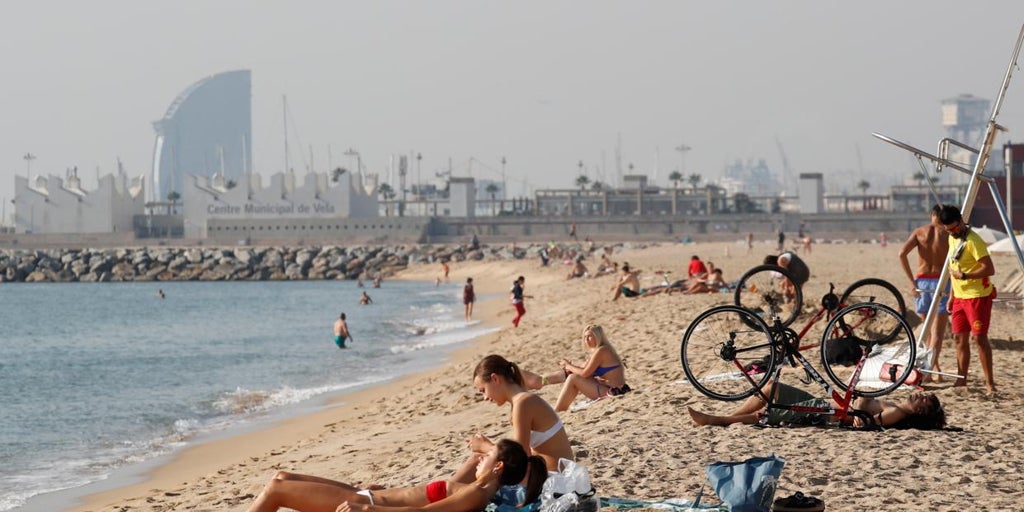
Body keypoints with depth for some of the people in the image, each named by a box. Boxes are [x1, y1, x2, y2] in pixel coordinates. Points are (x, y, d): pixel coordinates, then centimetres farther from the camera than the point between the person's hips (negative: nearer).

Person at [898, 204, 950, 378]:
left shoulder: (919, 231, 5)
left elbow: (902, 254, -6)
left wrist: (911, 281, -3)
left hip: (921, 281, 3)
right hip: (941, 282, -3)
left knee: (928, 329, 17)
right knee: (938, 331, -3)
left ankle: (935, 367, 25)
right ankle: (929, 366, -19)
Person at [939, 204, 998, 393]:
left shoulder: (973, 241, -17)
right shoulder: (952, 239, 12)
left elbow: (989, 269, -22)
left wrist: (965, 276, -27)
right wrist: (951, 296, 21)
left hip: (977, 296, -9)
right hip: (960, 297, 9)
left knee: (979, 337, -10)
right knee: (960, 337, 9)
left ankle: (989, 382, -7)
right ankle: (961, 379, 16)